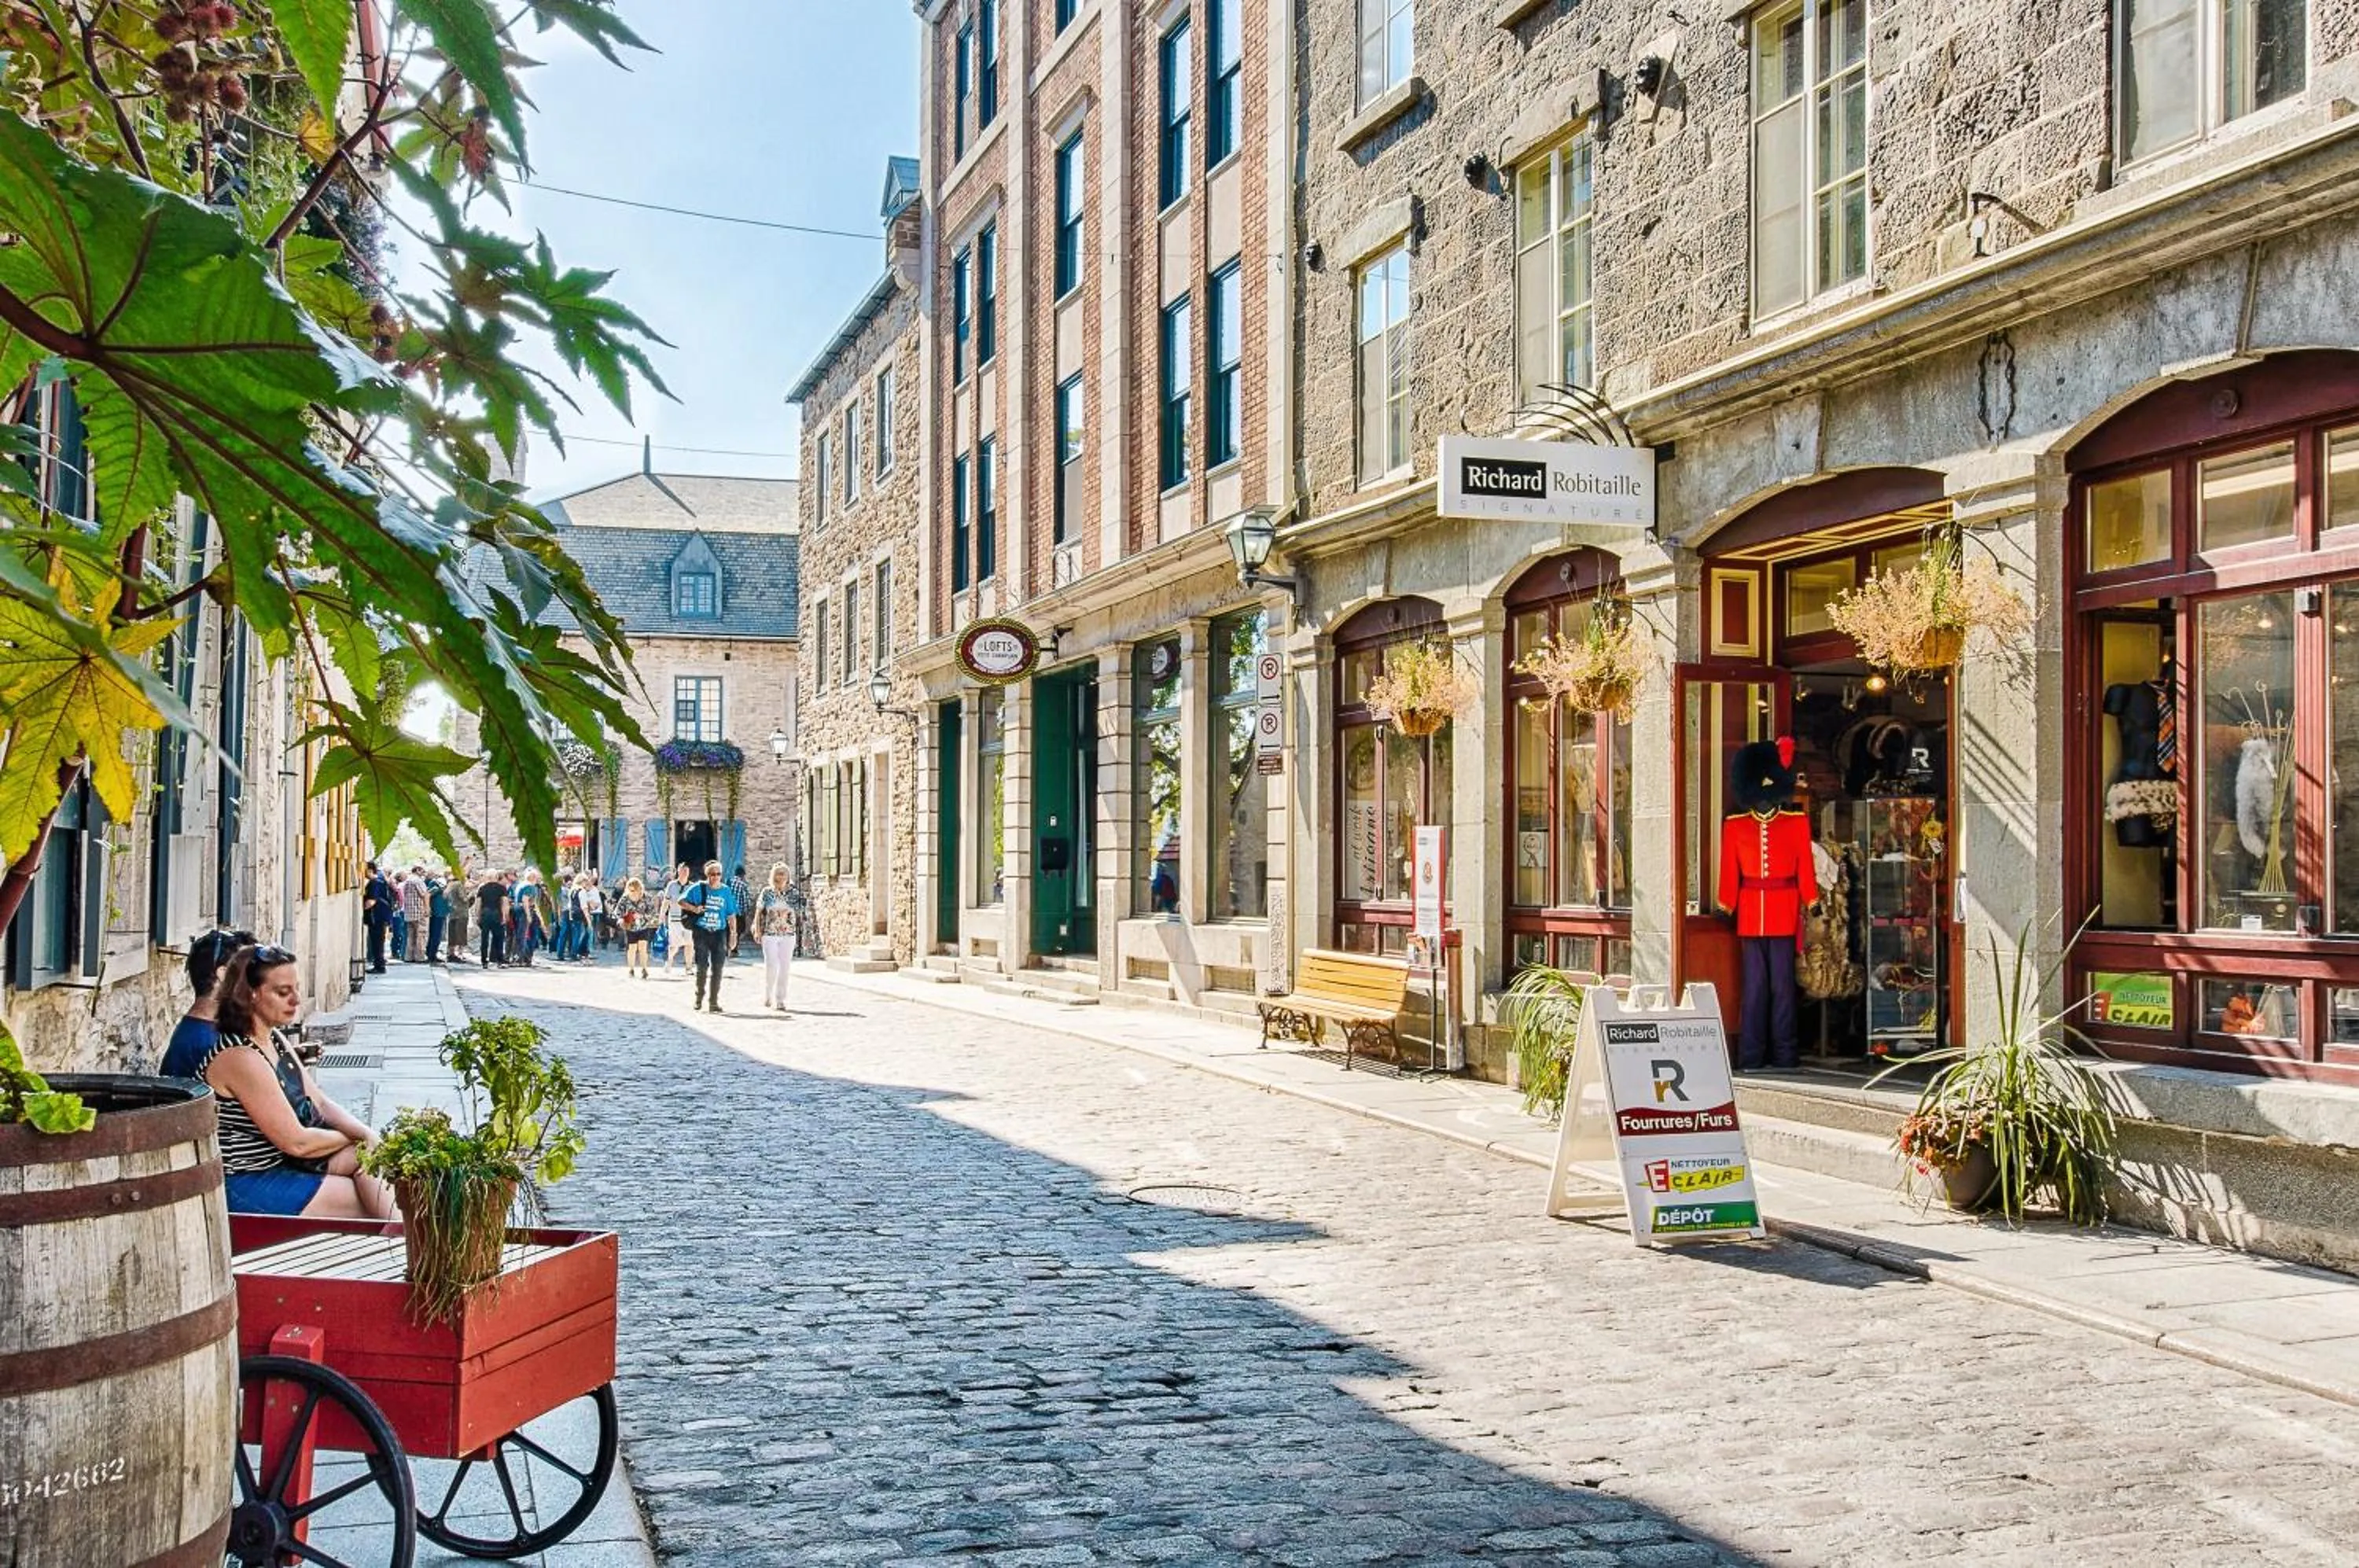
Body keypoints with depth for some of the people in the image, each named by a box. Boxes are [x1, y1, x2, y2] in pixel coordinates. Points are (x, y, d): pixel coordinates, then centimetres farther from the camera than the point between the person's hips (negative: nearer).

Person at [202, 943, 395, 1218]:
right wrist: (354, 1137, -4)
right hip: (246, 1188, -8)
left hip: (279, 1163, 8)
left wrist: (367, 1134, -8)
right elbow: (296, 1142, -20)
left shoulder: (274, 1041, 9)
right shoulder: (240, 1058, -21)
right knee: (369, 1201, -14)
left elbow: (321, 1104, 9)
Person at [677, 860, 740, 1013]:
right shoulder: (699, 888, 0)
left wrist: (733, 933, 5)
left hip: (719, 933, 2)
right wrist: (694, 908, -14)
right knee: (702, 967, -2)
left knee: (718, 968, -2)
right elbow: (681, 900, 2)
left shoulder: (726, 891, 8)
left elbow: (731, 915, 11)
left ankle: (713, 1001, 5)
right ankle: (699, 997, 18)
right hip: (701, 932, -2)